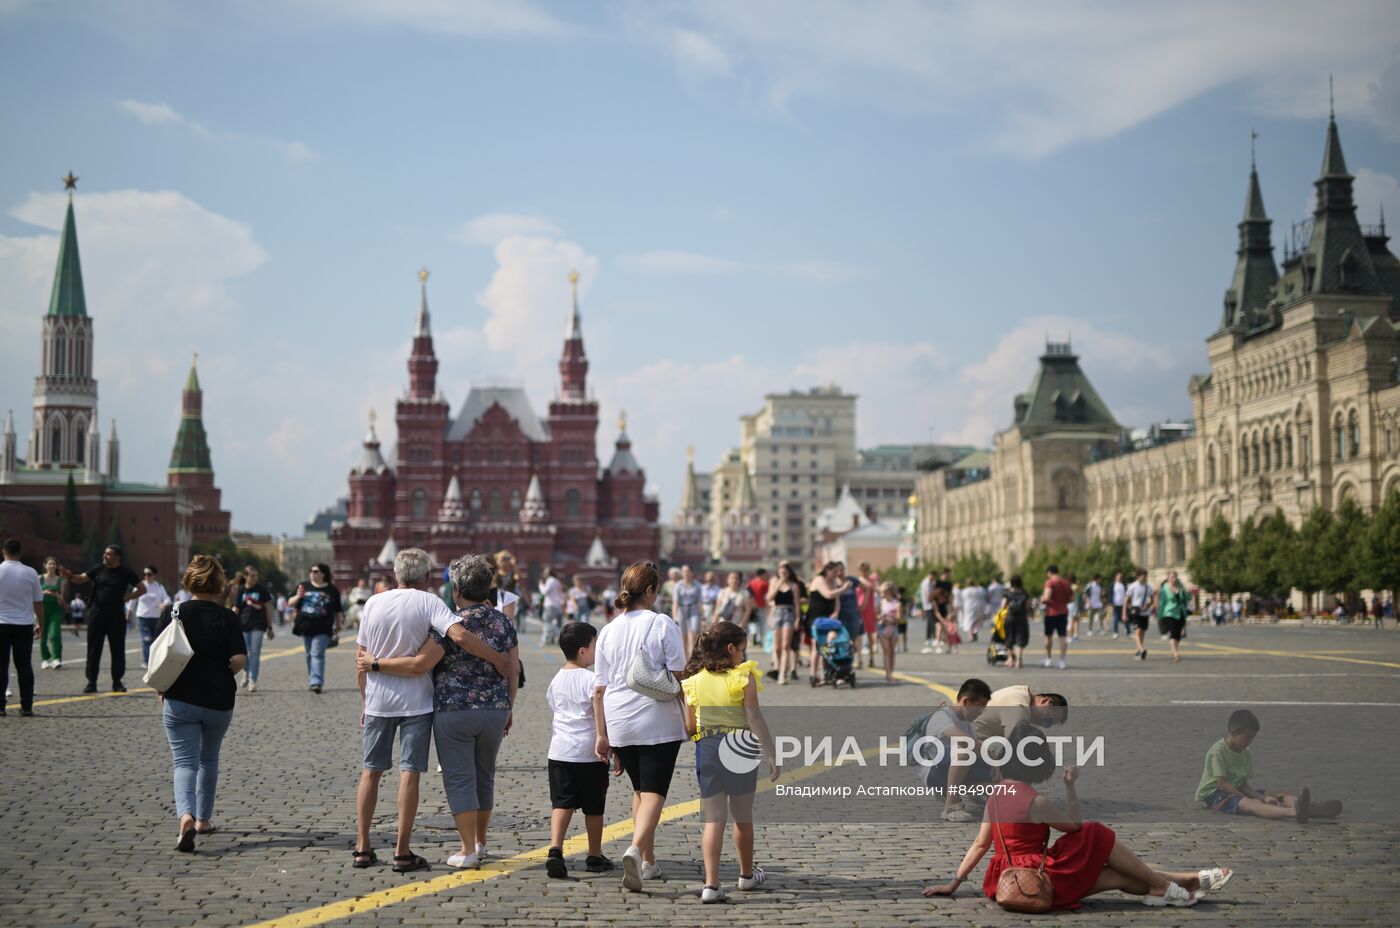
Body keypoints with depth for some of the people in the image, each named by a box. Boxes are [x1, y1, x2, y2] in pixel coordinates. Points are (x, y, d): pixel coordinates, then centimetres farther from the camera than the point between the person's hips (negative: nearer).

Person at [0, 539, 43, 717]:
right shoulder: (30, 573, -3)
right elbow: (38, 602, 3)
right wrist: (40, 624, 14)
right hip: (24, 625, 1)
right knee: (24, 667, 6)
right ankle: (27, 707, 3)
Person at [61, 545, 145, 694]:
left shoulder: (126, 573, 0)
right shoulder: (98, 570, 4)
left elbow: (142, 589, 6)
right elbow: (81, 578, 0)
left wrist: (128, 597, -6)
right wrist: (70, 576, -20)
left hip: (116, 616, -1)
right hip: (97, 614, 1)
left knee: (118, 649, 4)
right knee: (94, 649, 2)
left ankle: (117, 682, 14)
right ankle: (91, 682, 7)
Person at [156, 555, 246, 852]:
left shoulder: (175, 614, -4)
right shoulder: (228, 618, -5)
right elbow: (238, 660, -12)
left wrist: (162, 692, 10)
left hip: (179, 701, -1)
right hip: (219, 702, 1)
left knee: (185, 762, -2)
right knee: (209, 759, 22)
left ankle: (186, 816, -25)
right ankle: (203, 819, 29)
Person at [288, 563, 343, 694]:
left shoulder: (332, 590, 4)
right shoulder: (303, 587, 10)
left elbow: (338, 611, 10)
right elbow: (291, 603, 7)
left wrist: (338, 625, 10)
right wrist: (298, 597, -12)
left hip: (322, 629, -4)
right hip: (305, 627, 4)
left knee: (317, 654, -15)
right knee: (309, 655, 13)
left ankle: (316, 683, -22)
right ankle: (311, 680, 25)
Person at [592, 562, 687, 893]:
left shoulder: (608, 631, 5)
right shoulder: (662, 625, -7)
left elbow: (599, 689, 6)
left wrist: (602, 734, 10)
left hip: (619, 724, 5)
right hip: (658, 722, -5)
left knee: (639, 790, 20)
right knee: (653, 793, -5)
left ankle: (648, 861, 25)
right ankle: (636, 849, -28)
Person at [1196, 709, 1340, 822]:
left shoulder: (1246, 755, 11)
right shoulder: (1218, 751, -14)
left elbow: (1244, 785, 5)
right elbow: (1222, 783, -19)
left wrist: (1263, 797, -13)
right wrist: (1247, 798, -22)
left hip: (1237, 791, 9)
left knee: (1282, 793, -6)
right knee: (1250, 804, -38)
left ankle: (1311, 808, -38)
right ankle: (1294, 812, -66)